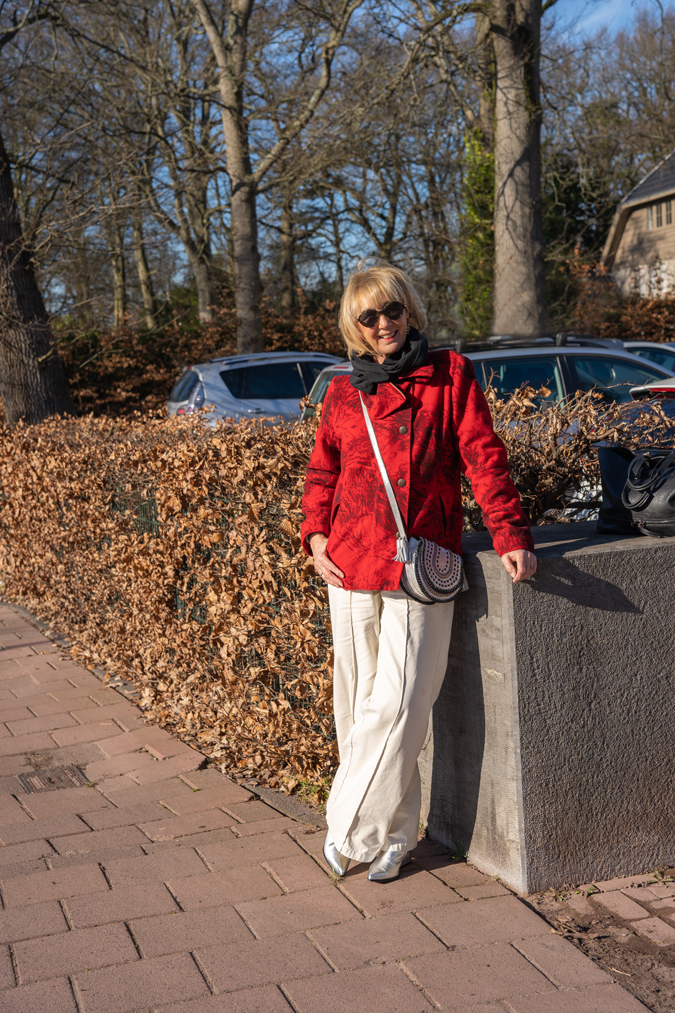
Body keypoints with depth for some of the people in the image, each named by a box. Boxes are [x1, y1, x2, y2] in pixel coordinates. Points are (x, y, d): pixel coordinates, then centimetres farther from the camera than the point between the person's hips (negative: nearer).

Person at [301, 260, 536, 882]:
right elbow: (322, 473, 20)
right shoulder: (343, 394, 12)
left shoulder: (450, 376, 4)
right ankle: (395, 833, 21)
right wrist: (316, 535, 4)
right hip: (351, 568, 4)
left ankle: (355, 832, 7)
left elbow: (484, 459, -1)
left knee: (397, 705, -8)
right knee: (358, 706, 7)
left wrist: (511, 536, -11)